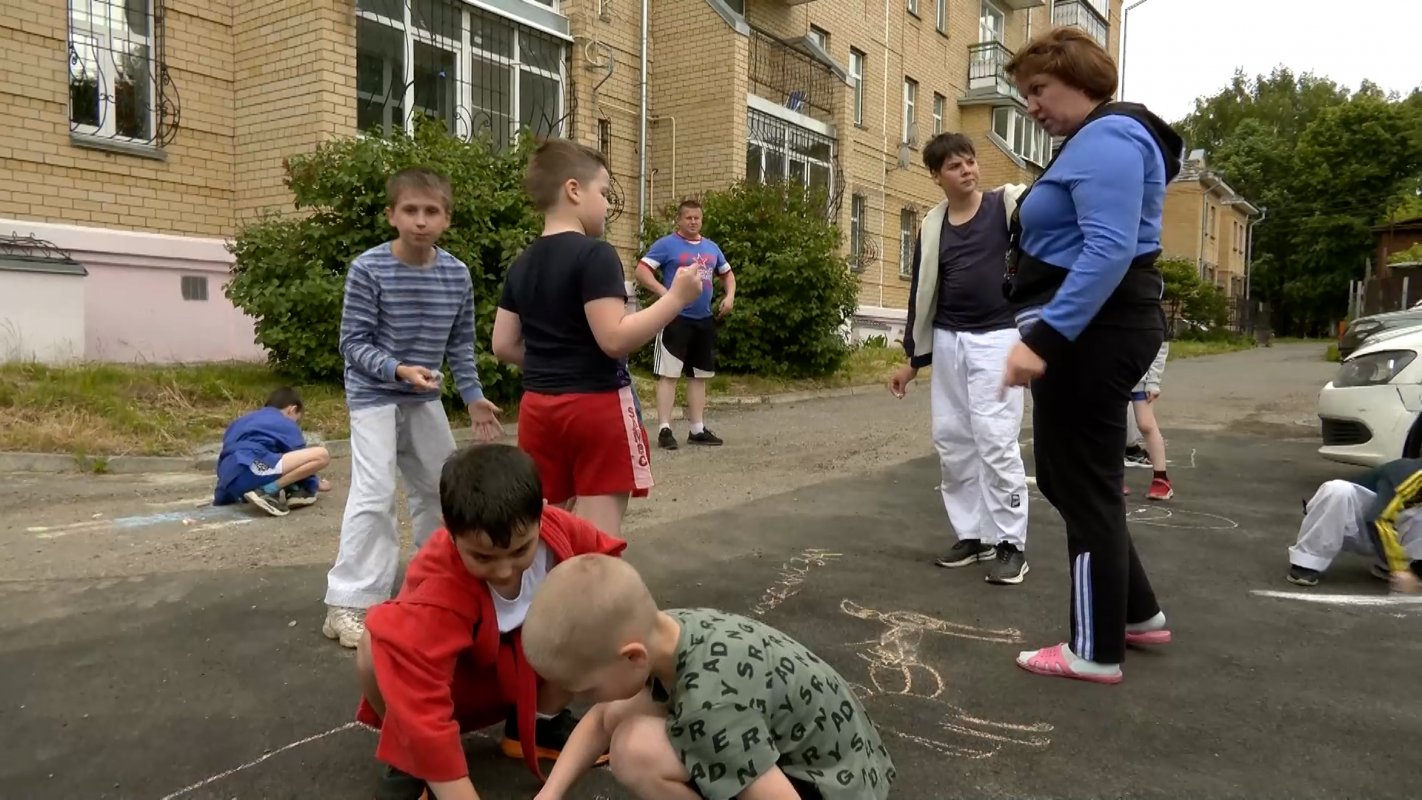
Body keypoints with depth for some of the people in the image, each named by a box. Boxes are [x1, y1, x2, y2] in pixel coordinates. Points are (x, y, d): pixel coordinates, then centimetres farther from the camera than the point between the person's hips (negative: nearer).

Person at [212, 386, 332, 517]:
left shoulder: (242, 421, 35)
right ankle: (268, 491, -13)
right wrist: (316, 484, 33)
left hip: (231, 483, 8)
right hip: (252, 468, -8)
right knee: (321, 455, -11)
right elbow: (301, 457, 15)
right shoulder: (287, 425, 14)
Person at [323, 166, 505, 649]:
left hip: (424, 399, 6)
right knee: (375, 494, -14)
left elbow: (461, 344, 4)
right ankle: (348, 603, -5)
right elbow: (353, 342, -14)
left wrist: (473, 397, -1)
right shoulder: (368, 269, -17)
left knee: (440, 487, 15)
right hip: (374, 396, -5)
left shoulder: (457, 275, -4)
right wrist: (398, 369, -28)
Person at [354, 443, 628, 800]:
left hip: (526, 669, 4)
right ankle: (406, 757, -5)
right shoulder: (437, 591, -40)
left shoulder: (557, 530, -25)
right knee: (378, 650, -37)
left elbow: (603, 555, -2)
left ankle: (543, 722, 4)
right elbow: (423, 710, -44)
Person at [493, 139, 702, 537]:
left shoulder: (522, 264, 9)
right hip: (597, 406, -7)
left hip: (539, 407, 7)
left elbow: (504, 345, 10)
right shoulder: (595, 254, -14)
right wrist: (676, 297, -17)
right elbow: (614, 339, -22)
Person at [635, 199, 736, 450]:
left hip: (704, 320, 7)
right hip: (676, 319, -7)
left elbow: (727, 273, 27)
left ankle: (697, 429, 19)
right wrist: (663, 292, -26)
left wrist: (730, 296, 8)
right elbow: (641, 270, -12)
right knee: (669, 374, -8)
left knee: (700, 375, 11)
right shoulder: (666, 244, -4)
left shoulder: (711, 247, 15)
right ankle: (664, 430, -5)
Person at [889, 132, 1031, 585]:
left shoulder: (1008, 204, -2)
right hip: (947, 343, 5)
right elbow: (922, 293, 12)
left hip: (997, 339, -5)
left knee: (996, 441, -8)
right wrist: (913, 359, 13)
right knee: (951, 441, 7)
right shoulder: (931, 227, 8)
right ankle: (973, 535, 19)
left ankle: (1011, 543, 4)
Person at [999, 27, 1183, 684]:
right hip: (1091, 332, 11)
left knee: (1083, 485, -1)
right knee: (1069, 477, 17)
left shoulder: (1106, 139, -13)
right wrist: (1049, 333, 20)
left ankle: (1096, 651, 12)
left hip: (1088, 332, -11)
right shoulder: (1095, 142, 20)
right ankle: (1138, 614, 29)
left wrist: (1043, 338, -30)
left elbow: (1110, 251, -26)